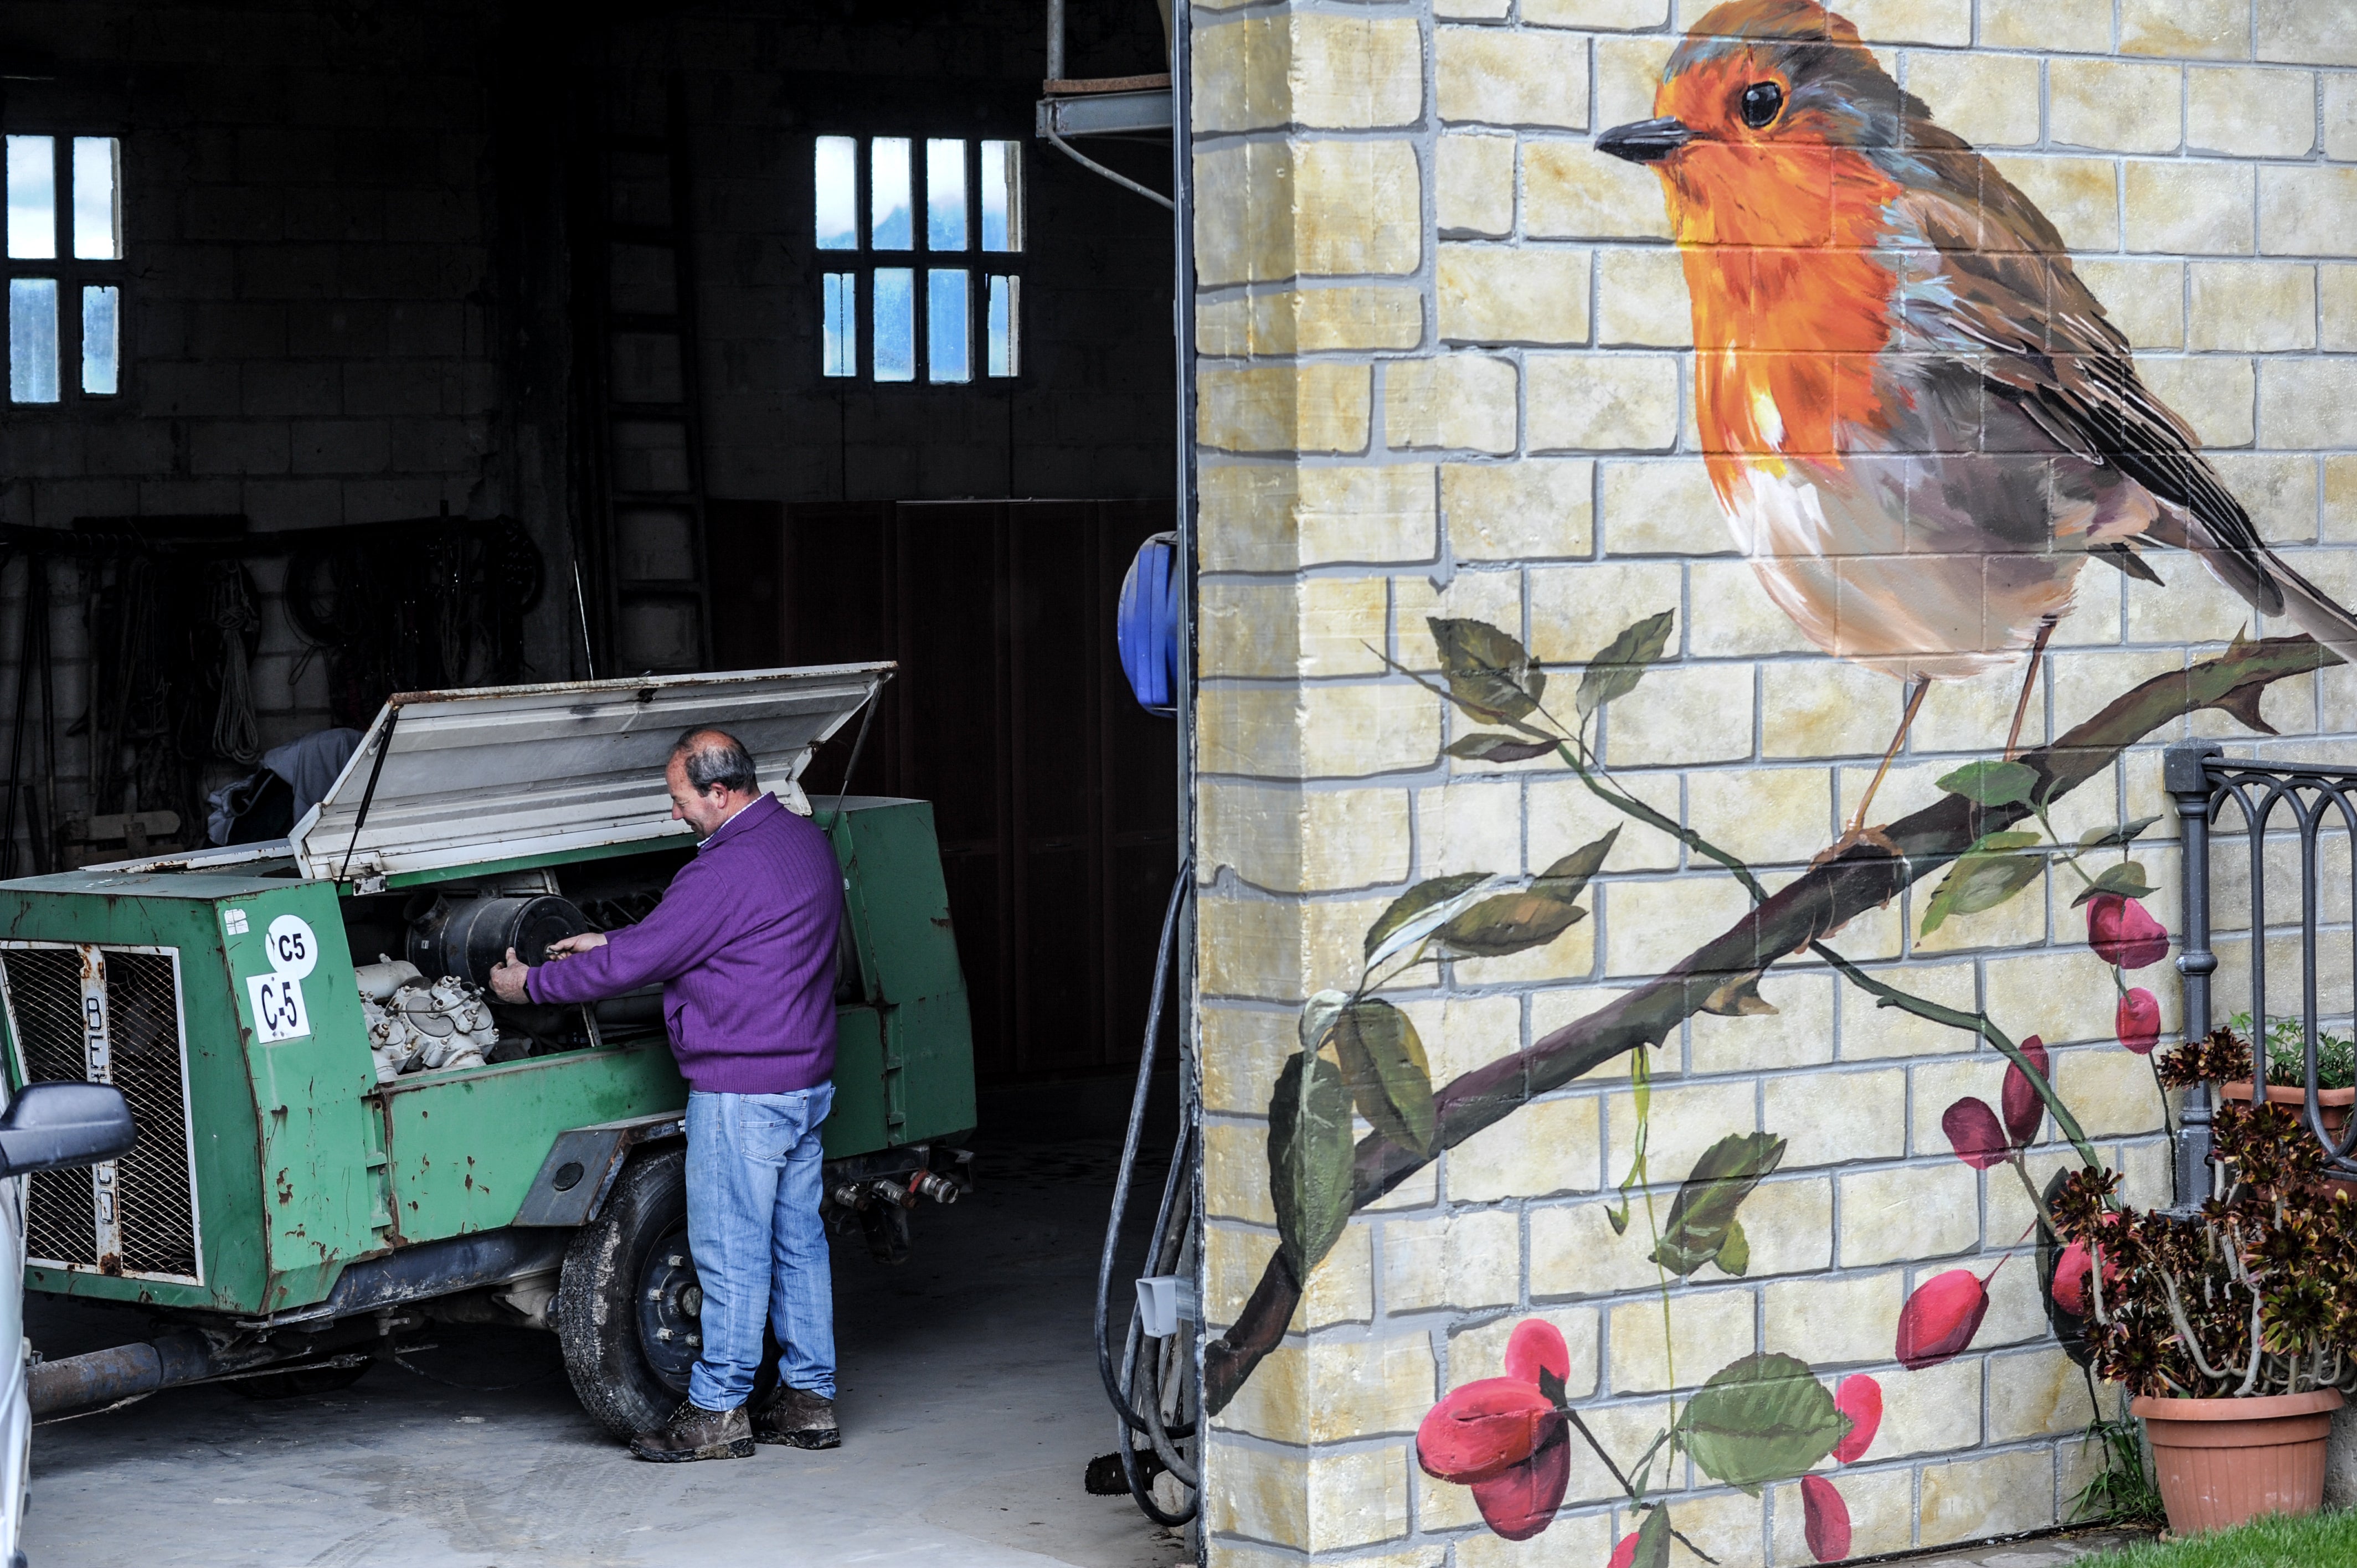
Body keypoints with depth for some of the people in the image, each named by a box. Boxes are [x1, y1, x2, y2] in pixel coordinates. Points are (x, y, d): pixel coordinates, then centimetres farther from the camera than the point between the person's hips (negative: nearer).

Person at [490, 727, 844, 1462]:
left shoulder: (728, 871, -21)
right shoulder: (803, 840, 10)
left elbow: (636, 963, -15)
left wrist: (532, 984, -3)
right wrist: (609, 942, 21)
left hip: (740, 1089, -10)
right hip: (807, 1078, 10)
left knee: (730, 1250, -2)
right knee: (798, 1240, 13)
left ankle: (718, 1409, 4)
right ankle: (809, 1398, 18)